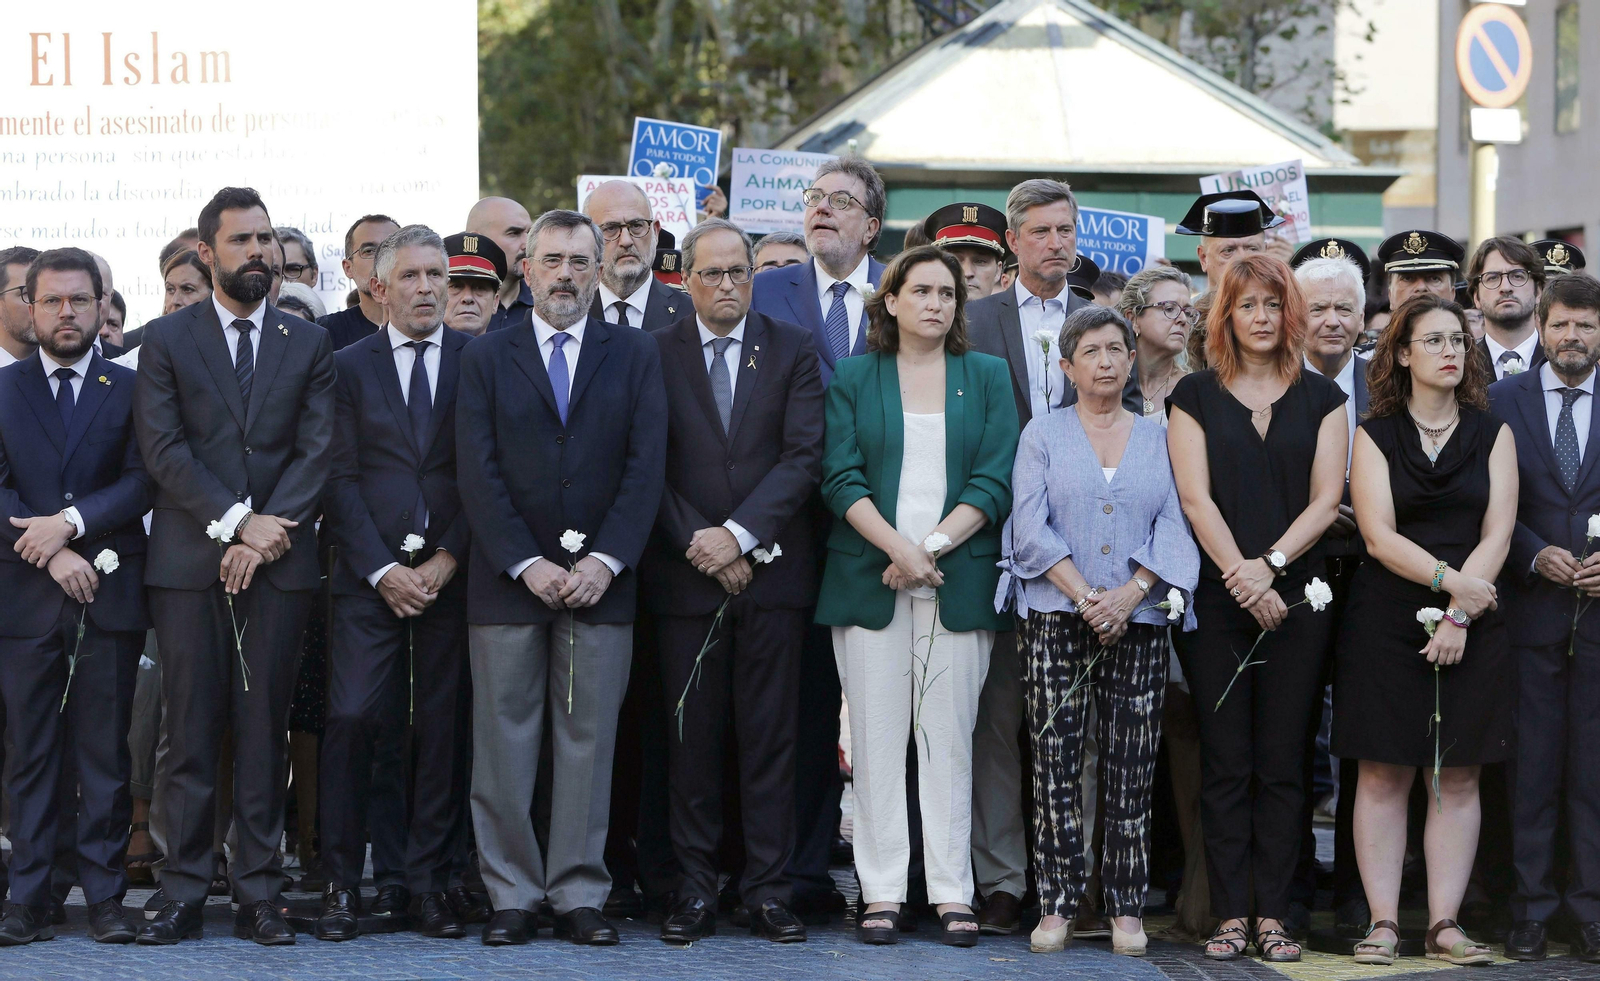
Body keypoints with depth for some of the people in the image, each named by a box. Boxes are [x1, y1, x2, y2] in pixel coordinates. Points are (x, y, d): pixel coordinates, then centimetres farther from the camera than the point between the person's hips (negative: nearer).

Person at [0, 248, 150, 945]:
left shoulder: (131, 389, 9)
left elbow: (143, 482, -2)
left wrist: (72, 522, -14)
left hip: (109, 592, 0)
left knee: (105, 753, 1)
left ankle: (104, 898, 5)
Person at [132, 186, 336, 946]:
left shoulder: (309, 344, 12)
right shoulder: (166, 340, 7)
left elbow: (317, 450, 3)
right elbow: (163, 450, -3)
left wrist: (267, 532, -9)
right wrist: (236, 521, -12)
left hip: (279, 564, 1)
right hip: (189, 563, -1)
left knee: (265, 732, 2)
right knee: (190, 733, -1)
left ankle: (258, 896, 6)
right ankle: (183, 896, 3)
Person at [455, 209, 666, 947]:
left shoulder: (634, 354, 9)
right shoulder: (486, 357, 7)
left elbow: (646, 465, 1)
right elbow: (477, 474, 0)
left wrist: (605, 561, -10)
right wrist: (527, 565, -10)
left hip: (599, 581, 0)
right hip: (508, 580, 0)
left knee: (589, 742, 1)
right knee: (504, 744, 0)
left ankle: (579, 895, 6)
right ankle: (512, 895, 6)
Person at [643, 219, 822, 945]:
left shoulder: (793, 351, 7)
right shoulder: (655, 354, 6)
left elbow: (803, 457, -2)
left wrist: (739, 535, -11)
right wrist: (699, 545, -9)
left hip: (771, 567, 0)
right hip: (685, 576, 0)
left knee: (770, 736, 1)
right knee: (691, 738, 2)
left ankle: (768, 890, 4)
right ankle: (695, 891, 7)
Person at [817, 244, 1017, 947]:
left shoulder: (987, 375, 11)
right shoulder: (854, 377, 9)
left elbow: (996, 480, 2)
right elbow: (841, 478, 0)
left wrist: (934, 545, -10)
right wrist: (896, 547, -13)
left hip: (961, 580, 0)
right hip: (869, 577, 0)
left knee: (950, 738, 0)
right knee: (876, 739, -2)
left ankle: (952, 893, 2)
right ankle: (882, 892, 1)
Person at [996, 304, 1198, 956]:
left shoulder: (1158, 438, 11)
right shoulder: (1043, 436, 8)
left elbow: (1173, 528, 3)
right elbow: (1031, 528, -2)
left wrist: (1127, 596, -11)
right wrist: (1084, 596, -13)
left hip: (1138, 623, 1)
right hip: (1055, 620, -1)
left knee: (1131, 769, -1)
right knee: (1057, 763, -3)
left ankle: (1126, 909, 5)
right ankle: (1056, 907, 2)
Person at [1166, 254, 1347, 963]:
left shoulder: (1320, 398, 10)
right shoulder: (1195, 396, 7)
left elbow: (1325, 499, 3)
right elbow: (1195, 497, -2)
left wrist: (1270, 564, -11)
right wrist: (1240, 576, -13)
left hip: (1295, 597, 1)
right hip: (1215, 600, -1)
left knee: (1281, 764, 1)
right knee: (1224, 763, 0)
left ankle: (1272, 914, 4)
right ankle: (1230, 915, 3)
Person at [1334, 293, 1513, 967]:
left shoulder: (1492, 435, 9)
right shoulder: (1375, 436, 5)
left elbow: (1497, 534, 0)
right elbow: (1379, 536, -6)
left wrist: (1459, 615, -12)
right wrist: (1448, 579, -20)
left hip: (1471, 625, 1)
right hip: (1386, 620, -1)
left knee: (1457, 778, 2)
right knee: (1384, 774, -2)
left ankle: (1445, 924, 5)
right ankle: (1382, 922, 2)